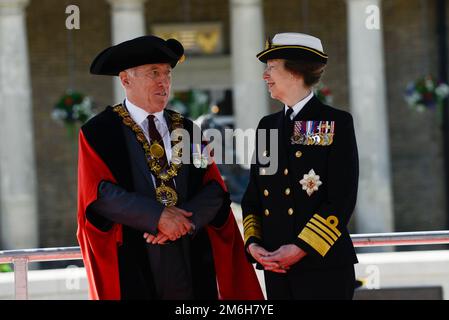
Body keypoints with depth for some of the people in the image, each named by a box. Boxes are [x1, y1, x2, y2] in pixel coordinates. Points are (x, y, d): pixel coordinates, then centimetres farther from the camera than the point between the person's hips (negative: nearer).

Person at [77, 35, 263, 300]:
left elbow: (214, 190, 5)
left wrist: (182, 220, -13)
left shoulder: (187, 130, 13)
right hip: (132, 264, -3)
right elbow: (100, 193, -10)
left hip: (191, 264, 3)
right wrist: (157, 216, -17)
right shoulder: (99, 131, 1)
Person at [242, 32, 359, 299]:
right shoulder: (268, 126, 15)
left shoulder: (337, 123, -3)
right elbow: (253, 196, 16)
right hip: (277, 270, 5)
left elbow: (342, 200, -9)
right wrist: (252, 243, -1)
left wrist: (301, 248, -15)